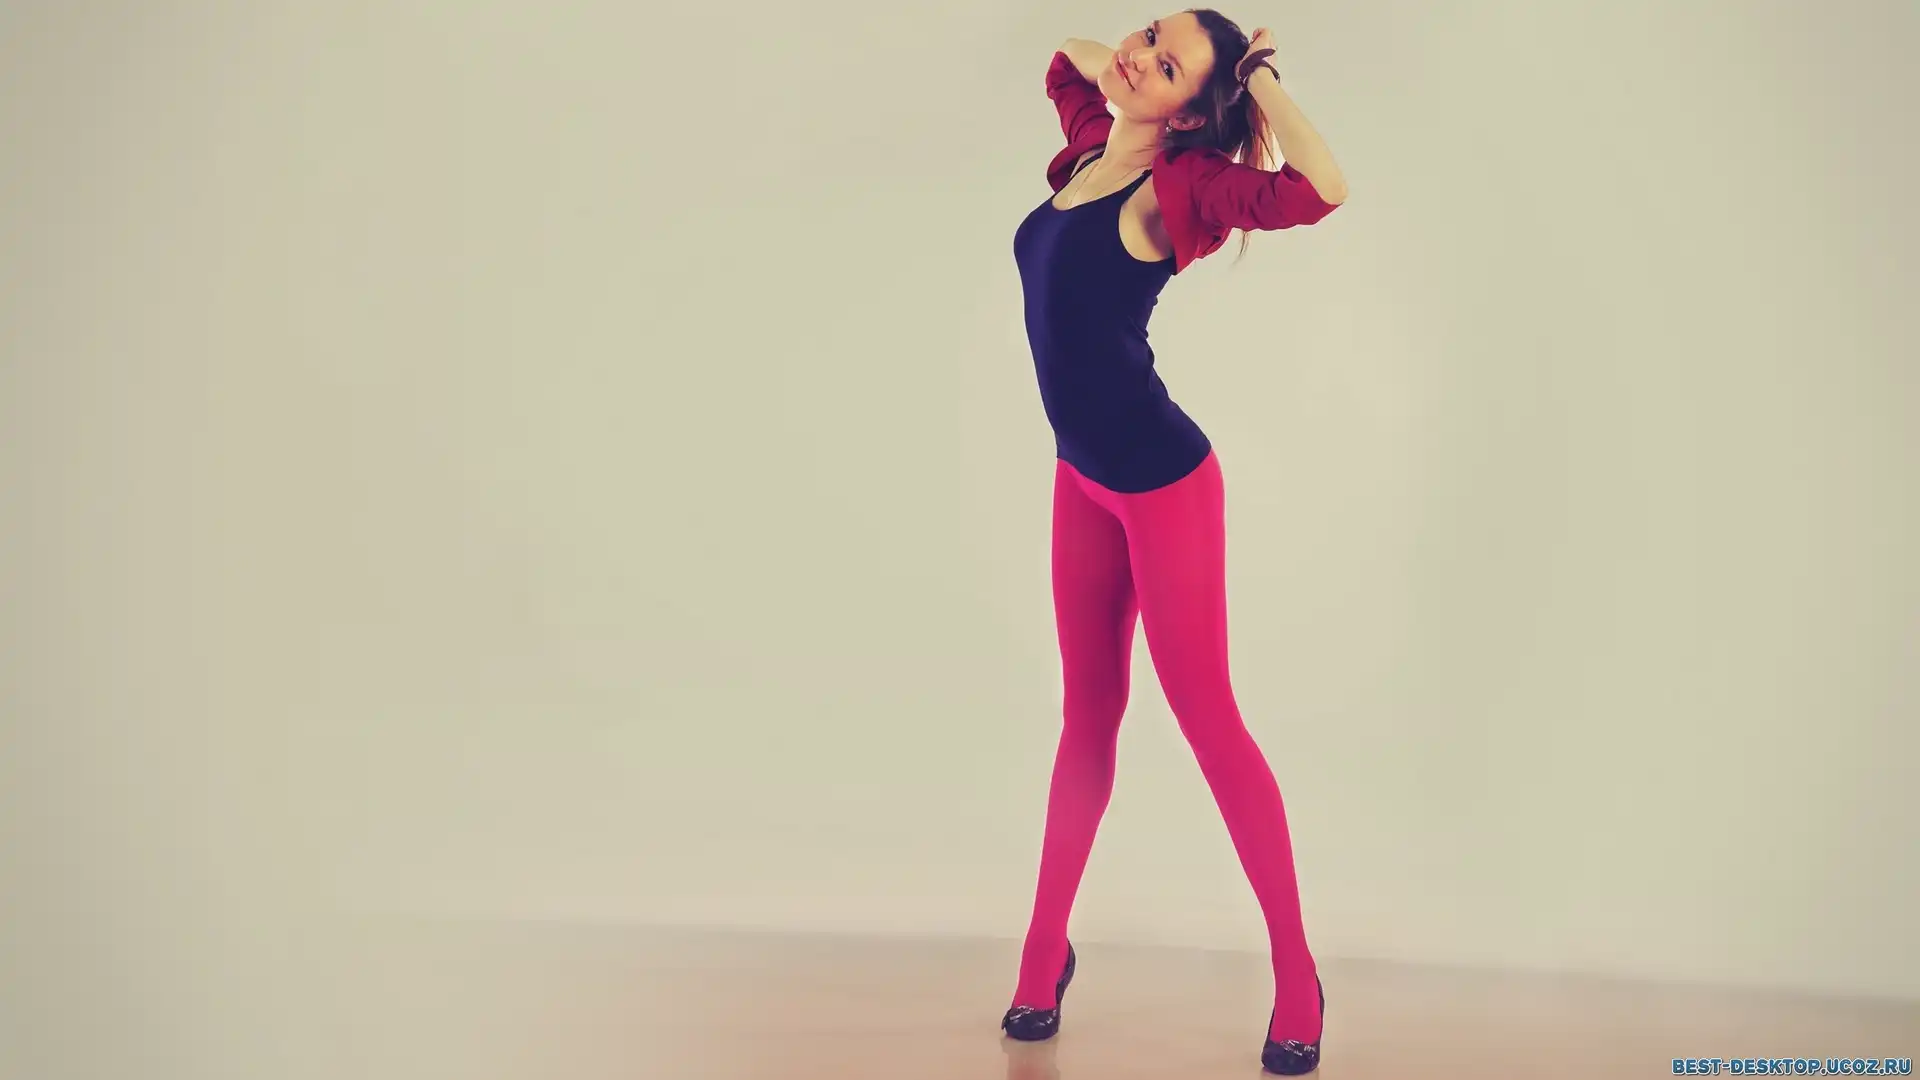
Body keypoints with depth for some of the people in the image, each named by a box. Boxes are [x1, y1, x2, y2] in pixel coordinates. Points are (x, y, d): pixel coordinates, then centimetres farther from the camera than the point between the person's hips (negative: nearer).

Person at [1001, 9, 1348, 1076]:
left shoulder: (1175, 186, -16)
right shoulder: (1092, 148, 4)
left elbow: (1322, 191, -34)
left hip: (1163, 482, -7)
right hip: (1084, 480, 7)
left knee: (1207, 717, -2)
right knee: (1090, 717, 15)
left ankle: (1297, 976, 12)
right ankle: (1047, 949, 26)